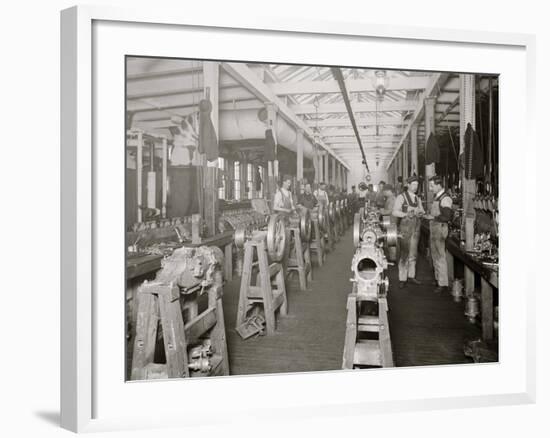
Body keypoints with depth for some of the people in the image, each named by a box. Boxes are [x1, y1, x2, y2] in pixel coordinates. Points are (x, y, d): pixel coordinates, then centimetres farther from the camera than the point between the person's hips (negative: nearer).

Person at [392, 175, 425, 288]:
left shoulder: (417, 199, 14)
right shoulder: (401, 197, -6)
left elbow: (422, 210, 14)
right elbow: (395, 212, -15)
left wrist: (420, 213, -9)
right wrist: (406, 214, -29)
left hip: (416, 227, 6)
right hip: (405, 227, -6)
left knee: (413, 253, 10)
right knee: (404, 253, -6)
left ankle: (411, 276, 20)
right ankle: (402, 279, -1)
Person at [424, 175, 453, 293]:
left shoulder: (445, 198, -15)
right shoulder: (436, 197, 14)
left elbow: (447, 217, -22)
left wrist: (433, 217, -17)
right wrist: (428, 215, 6)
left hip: (440, 227, -10)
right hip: (434, 227, 10)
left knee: (440, 257, -6)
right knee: (435, 254, 18)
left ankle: (443, 284, -1)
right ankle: (438, 278, 31)